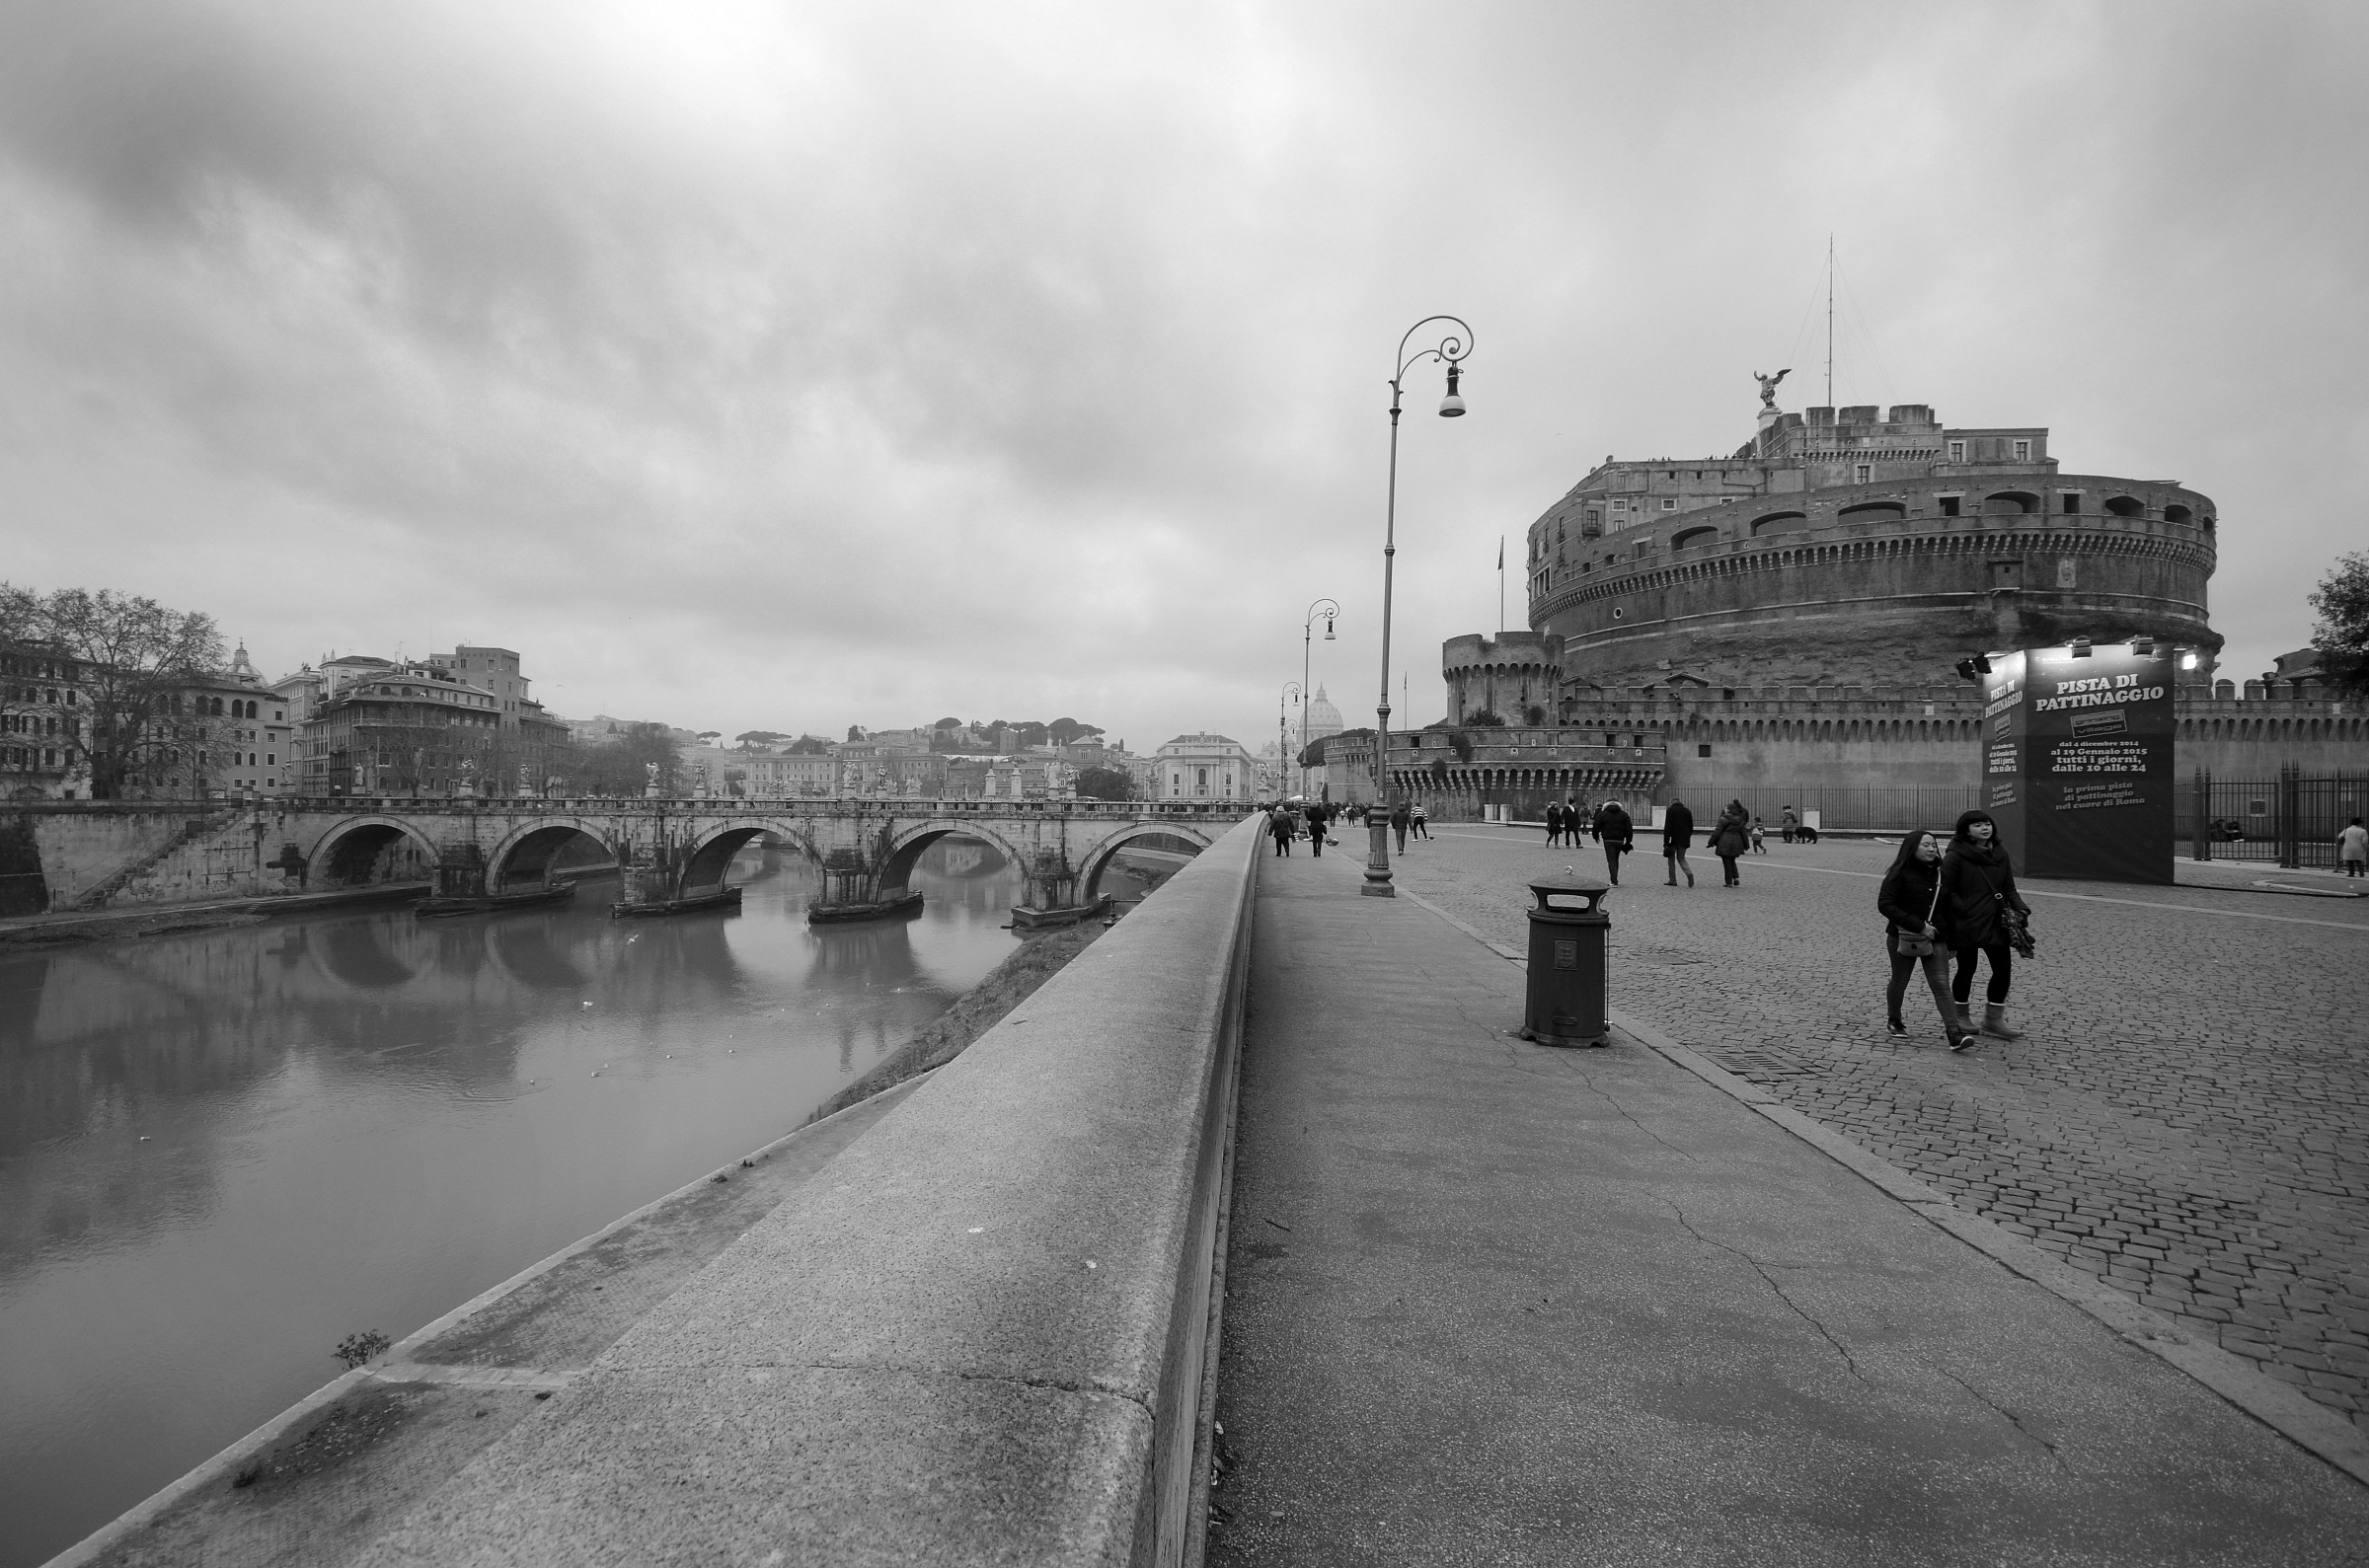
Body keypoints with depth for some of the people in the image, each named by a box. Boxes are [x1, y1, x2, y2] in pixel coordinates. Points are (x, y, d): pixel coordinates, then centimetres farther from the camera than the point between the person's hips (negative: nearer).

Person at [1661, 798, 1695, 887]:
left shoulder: (1670, 810, -5)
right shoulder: (1687, 811, 10)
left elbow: (1667, 826, -12)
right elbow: (1691, 827, 13)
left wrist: (1666, 842, -13)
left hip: (1674, 839, -4)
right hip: (1684, 840, 4)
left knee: (1671, 858, 8)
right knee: (1681, 858, 13)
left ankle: (1673, 880, 8)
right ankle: (1689, 874, -13)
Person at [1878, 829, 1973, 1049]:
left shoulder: (1940, 873, 5)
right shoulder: (1900, 874, -11)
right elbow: (1884, 905, -18)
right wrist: (1918, 925, -22)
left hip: (1934, 939, 3)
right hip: (1903, 938, -3)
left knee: (1941, 984, -7)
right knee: (1899, 982, 12)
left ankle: (1955, 1034, -14)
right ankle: (1893, 1020, 35)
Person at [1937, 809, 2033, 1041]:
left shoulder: (2000, 853, 9)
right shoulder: (1955, 856, -10)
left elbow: (2008, 888, 12)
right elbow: (1947, 892, -12)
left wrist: (2020, 909, -3)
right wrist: (1965, 910, -19)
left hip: (1995, 922, 6)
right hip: (1966, 924, -6)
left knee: (2004, 968, 4)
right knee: (1966, 969, 6)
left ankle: (1994, 1020, 17)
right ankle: (1962, 1017, 24)